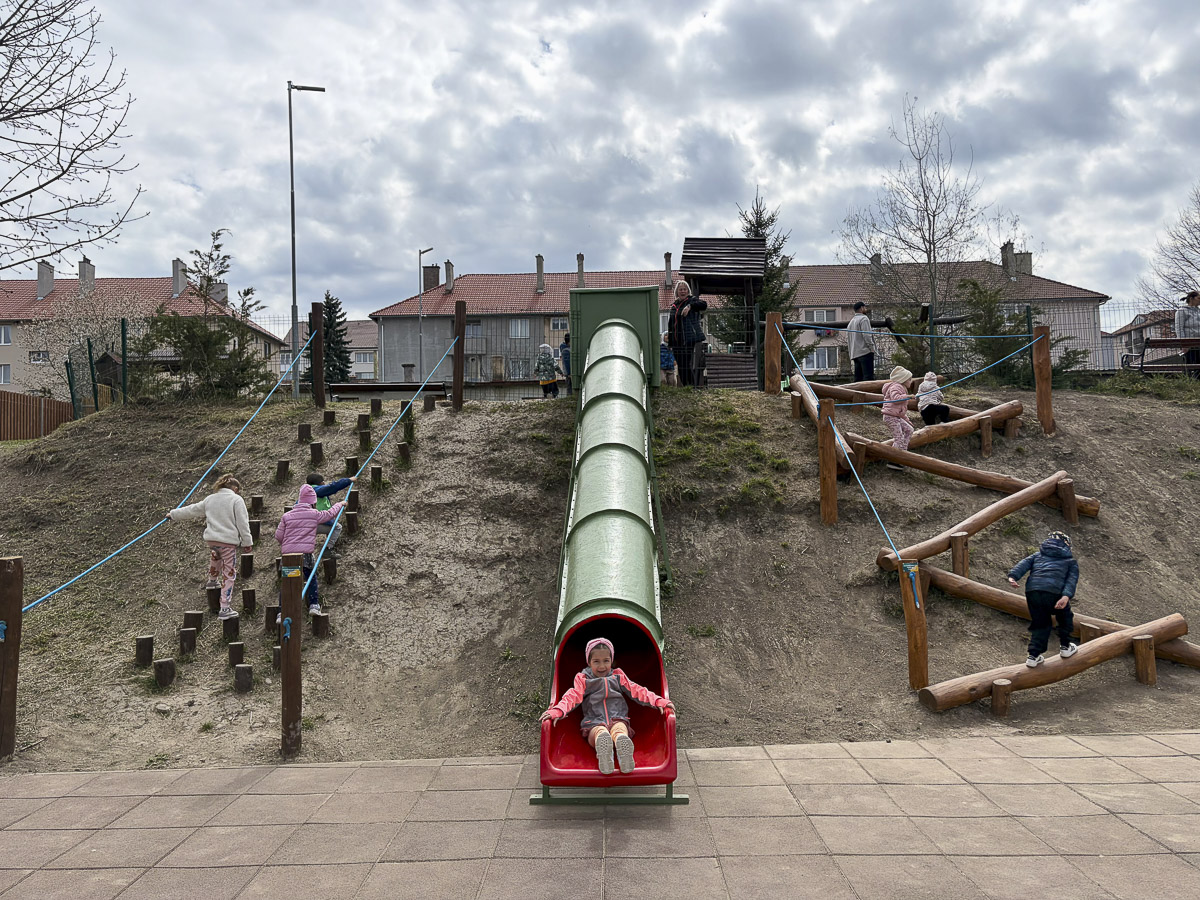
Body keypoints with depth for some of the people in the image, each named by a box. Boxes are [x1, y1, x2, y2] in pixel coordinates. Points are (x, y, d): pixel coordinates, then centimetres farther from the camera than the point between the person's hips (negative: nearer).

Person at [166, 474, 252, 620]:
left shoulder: (210, 499, 14)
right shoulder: (237, 500, -5)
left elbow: (191, 510, 24)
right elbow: (242, 523, -9)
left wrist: (173, 514, 40)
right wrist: (247, 541, -2)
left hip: (211, 539, 6)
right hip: (229, 541, -6)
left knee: (215, 555, 41)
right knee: (229, 575, 0)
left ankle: (212, 580, 61)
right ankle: (225, 608, -1)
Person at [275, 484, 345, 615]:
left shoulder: (287, 515, 7)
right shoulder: (315, 514, 1)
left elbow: (278, 536, 8)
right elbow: (330, 513, 18)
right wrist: (340, 504, 37)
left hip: (287, 553, 2)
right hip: (305, 553, -2)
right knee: (311, 579, 18)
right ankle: (314, 605, 15)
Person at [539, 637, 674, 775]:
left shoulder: (618, 676, 22)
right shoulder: (583, 679, 17)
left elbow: (637, 691, 14)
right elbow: (572, 696, 2)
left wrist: (659, 701, -3)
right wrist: (556, 711, -20)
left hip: (618, 719, 1)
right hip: (594, 722, -1)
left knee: (619, 729, -37)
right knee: (600, 732, -39)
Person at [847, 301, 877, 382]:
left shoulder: (851, 322, 22)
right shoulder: (863, 318, -3)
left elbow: (847, 339, 21)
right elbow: (866, 335, -13)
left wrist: (850, 351, 21)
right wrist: (872, 348, -11)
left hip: (855, 354, 8)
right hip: (865, 351, -8)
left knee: (858, 378, 6)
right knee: (868, 376, -14)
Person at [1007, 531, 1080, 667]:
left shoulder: (1038, 555, 31)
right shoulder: (1071, 561, 25)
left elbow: (1024, 563, 11)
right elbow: (1072, 579, 5)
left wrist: (1013, 576, -5)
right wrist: (1066, 596, -10)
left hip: (1032, 590, 3)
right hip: (1053, 592, -2)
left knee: (1039, 624, 17)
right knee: (1065, 617, 28)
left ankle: (1033, 656, 9)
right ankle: (1065, 647, 34)